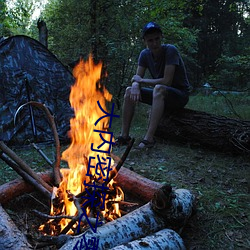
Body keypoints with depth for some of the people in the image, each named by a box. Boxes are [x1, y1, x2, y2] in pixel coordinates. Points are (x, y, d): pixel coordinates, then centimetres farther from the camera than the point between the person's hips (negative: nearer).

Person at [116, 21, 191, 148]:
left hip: (180, 94, -6)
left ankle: (149, 138, -38)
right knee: (129, 91, -8)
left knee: (159, 88, -37)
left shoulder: (170, 50, -20)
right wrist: (135, 85, -27)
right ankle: (124, 135, -10)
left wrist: (141, 80, -16)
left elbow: (166, 81, -27)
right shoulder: (145, 54, -1)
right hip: (161, 95, 6)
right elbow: (137, 78, -2)